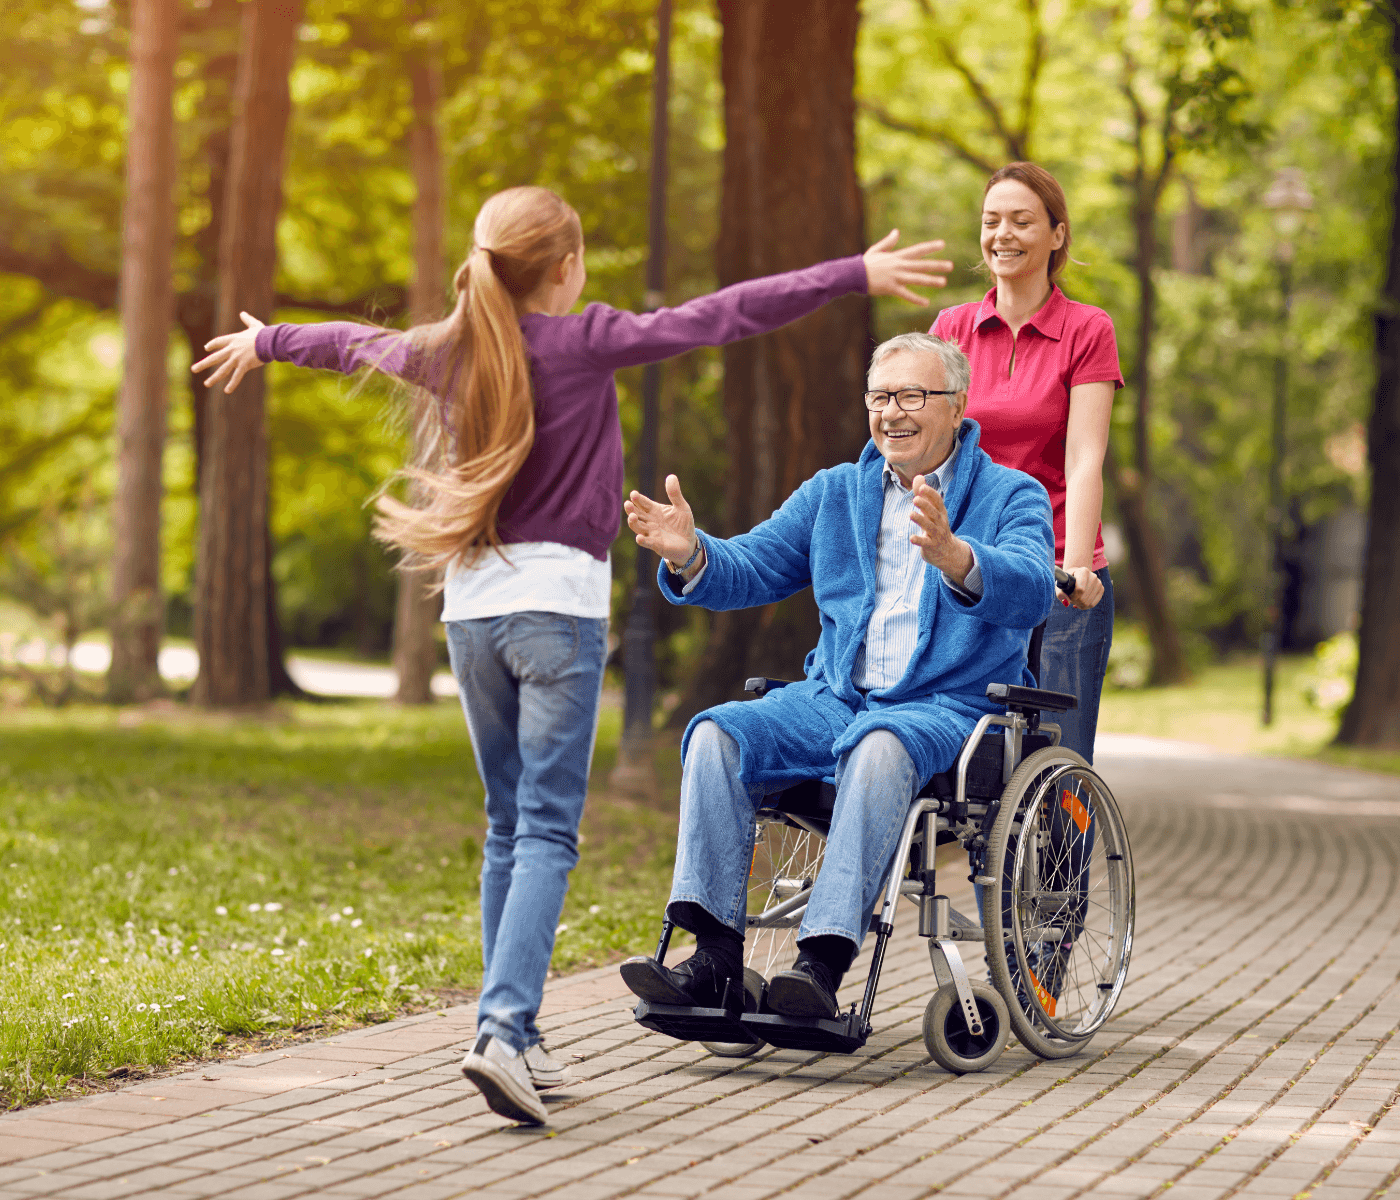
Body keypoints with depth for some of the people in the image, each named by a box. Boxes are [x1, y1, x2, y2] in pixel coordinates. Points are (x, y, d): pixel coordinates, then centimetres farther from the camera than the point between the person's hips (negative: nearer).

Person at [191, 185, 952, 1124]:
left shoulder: (447, 351, 9)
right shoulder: (586, 342, -6)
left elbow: (353, 344, 28)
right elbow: (724, 315, -10)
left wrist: (265, 342, 48)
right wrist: (857, 276, -10)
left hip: (471, 605, 6)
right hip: (558, 599, -5)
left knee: (508, 828, 14)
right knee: (547, 834, -8)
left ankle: (518, 1038, 13)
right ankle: (502, 1030, -23)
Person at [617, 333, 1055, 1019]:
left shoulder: (1012, 496, 3)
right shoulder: (834, 493, 19)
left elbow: (1031, 594, -18)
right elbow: (752, 569, 14)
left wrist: (954, 558, -39)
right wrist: (689, 554, -10)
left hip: (951, 710, -5)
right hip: (834, 699, 5)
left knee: (880, 747, -39)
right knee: (717, 734, -22)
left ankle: (823, 961, -45)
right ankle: (716, 963, -28)